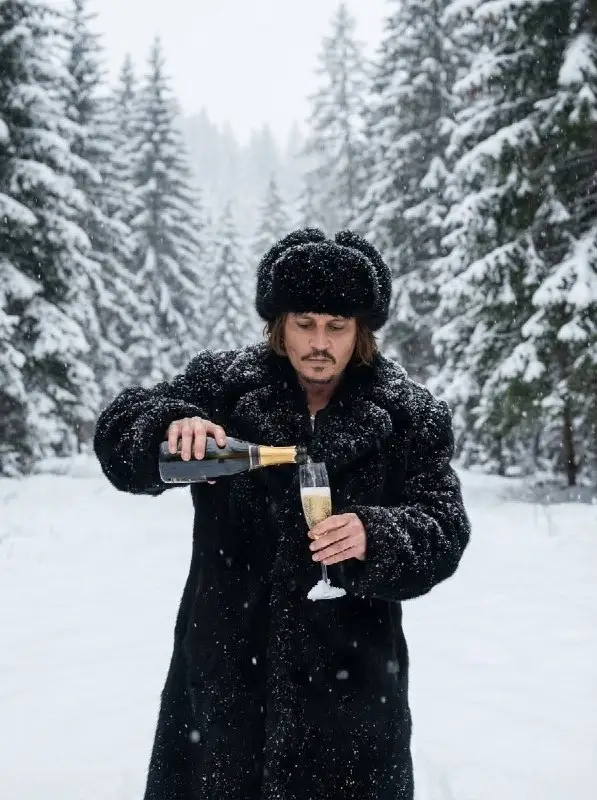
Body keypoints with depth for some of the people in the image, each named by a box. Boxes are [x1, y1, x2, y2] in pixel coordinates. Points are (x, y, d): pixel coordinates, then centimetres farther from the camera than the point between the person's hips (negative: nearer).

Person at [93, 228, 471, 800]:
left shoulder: (407, 415, -1)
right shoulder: (222, 385, 2)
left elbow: (443, 532, -5)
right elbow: (117, 435, -2)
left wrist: (376, 538, -25)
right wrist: (170, 423, -24)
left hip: (346, 671, -1)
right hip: (227, 661, 1)